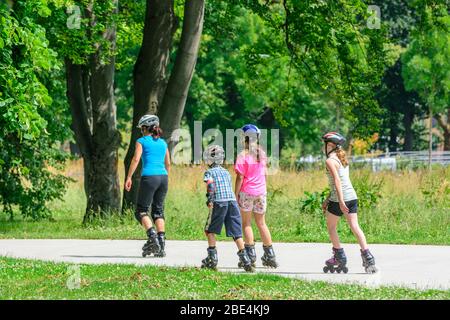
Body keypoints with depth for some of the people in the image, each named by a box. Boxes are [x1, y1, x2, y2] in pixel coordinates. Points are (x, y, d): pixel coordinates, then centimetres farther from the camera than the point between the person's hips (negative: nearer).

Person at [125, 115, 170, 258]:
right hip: (163, 177, 5)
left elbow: (136, 159, -8)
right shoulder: (163, 143, 17)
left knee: (141, 210, 3)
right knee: (158, 210, 10)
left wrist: (129, 177, -8)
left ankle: (152, 236, -19)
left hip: (149, 177, -5)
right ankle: (161, 245, 1)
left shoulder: (142, 141, 2)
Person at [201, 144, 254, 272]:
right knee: (236, 232, 4)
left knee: (210, 230, 10)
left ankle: (212, 258, 5)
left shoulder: (210, 172, 5)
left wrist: (209, 199, -14)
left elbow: (210, 184, -12)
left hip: (219, 202, -5)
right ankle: (245, 259, -5)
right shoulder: (226, 172, 24)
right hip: (232, 201, 5)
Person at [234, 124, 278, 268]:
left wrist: (236, 195, -6)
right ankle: (270, 255, 12)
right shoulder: (262, 154, 5)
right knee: (261, 223, 13)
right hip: (261, 192, 5)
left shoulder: (243, 155, -13)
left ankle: (251, 254, -2)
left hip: (247, 192, -5)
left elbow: (240, 177, -13)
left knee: (246, 224, 3)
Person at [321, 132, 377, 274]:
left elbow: (337, 181, -21)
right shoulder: (342, 159, 16)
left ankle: (339, 257, 13)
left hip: (339, 198, -7)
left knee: (331, 227, 11)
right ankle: (367, 256, -10)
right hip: (352, 196, 7)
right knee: (355, 226, 2)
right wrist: (327, 200, 26)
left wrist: (341, 202, -26)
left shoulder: (330, 161, -11)